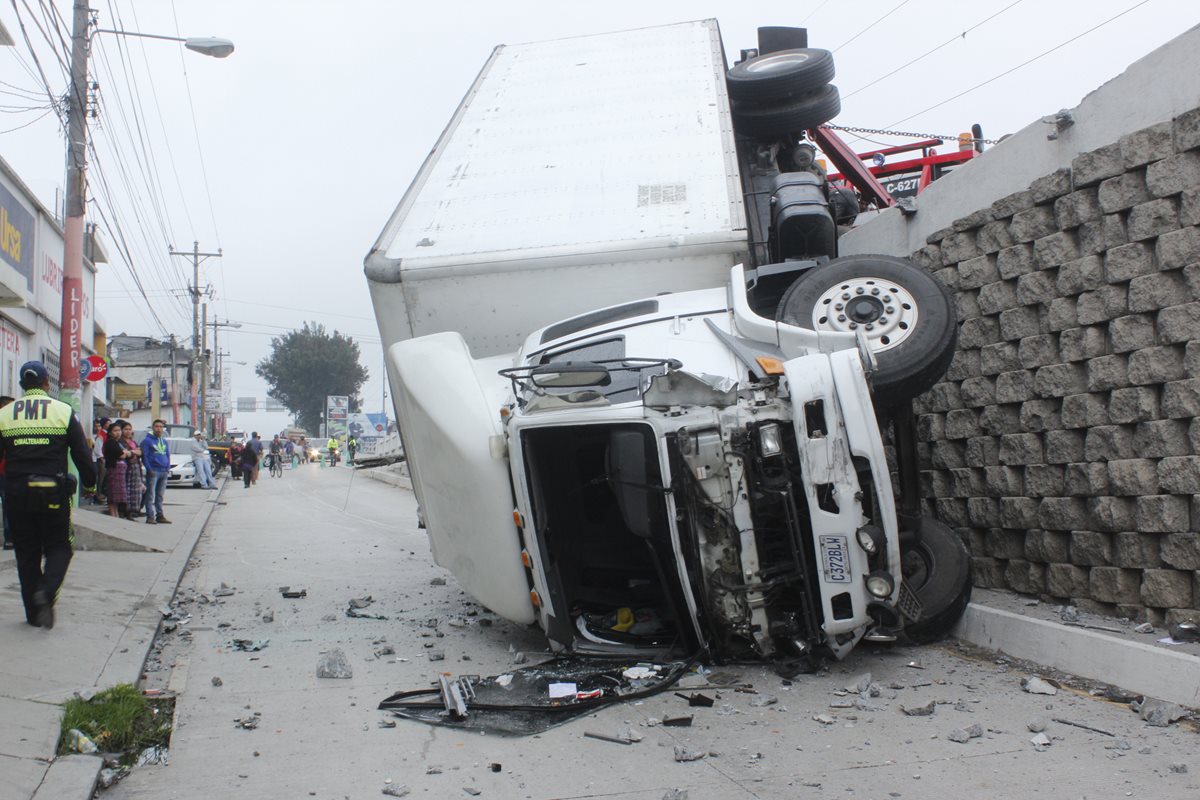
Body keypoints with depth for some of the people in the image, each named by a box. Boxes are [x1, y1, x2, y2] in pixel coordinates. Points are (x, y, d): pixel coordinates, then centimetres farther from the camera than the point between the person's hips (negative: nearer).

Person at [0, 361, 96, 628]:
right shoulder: (64, 412, -1)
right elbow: (82, 455, 0)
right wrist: (90, 484, 12)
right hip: (53, 493, -2)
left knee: (26, 552, 11)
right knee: (58, 547, 9)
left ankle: (33, 612, 13)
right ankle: (47, 591, -17)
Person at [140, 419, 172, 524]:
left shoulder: (164, 441, 17)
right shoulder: (147, 440, -2)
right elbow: (144, 456, -7)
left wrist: (168, 468, 7)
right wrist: (149, 469, -15)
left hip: (164, 472, 6)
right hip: (153, 472, -6)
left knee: (160, 496, 11)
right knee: (151, 495, -6)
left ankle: (160, 515, 15)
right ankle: (150, 516, -6)